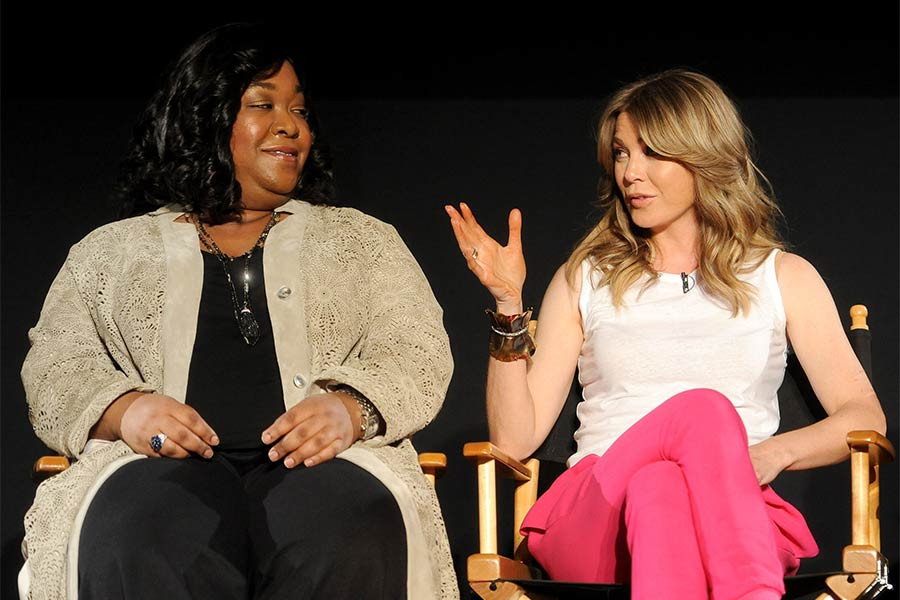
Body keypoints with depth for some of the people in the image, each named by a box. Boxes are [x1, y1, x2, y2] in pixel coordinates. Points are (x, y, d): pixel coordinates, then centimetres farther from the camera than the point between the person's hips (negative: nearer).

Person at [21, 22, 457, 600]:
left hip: (322, 462, 1)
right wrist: (123, 409, -9)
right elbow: (54, 366, 15)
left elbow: (418, 352, 13)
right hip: (165, 465, -1)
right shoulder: (112, 251, 24)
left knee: (342, 537, -38)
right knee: (141, 539, -40)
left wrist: (350, 407, -11)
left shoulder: (362, 241, 24)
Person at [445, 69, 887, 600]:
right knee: (703, 409, -35)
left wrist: (774, 453, -11)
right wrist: (508, 303, 1)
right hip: (590, 523, 0)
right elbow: (515, 439, 11)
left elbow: (864, 417, 9)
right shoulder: (585, 278, 21)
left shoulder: (782, 277, 20)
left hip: (734, 522, 0)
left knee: (657, 492, -39)